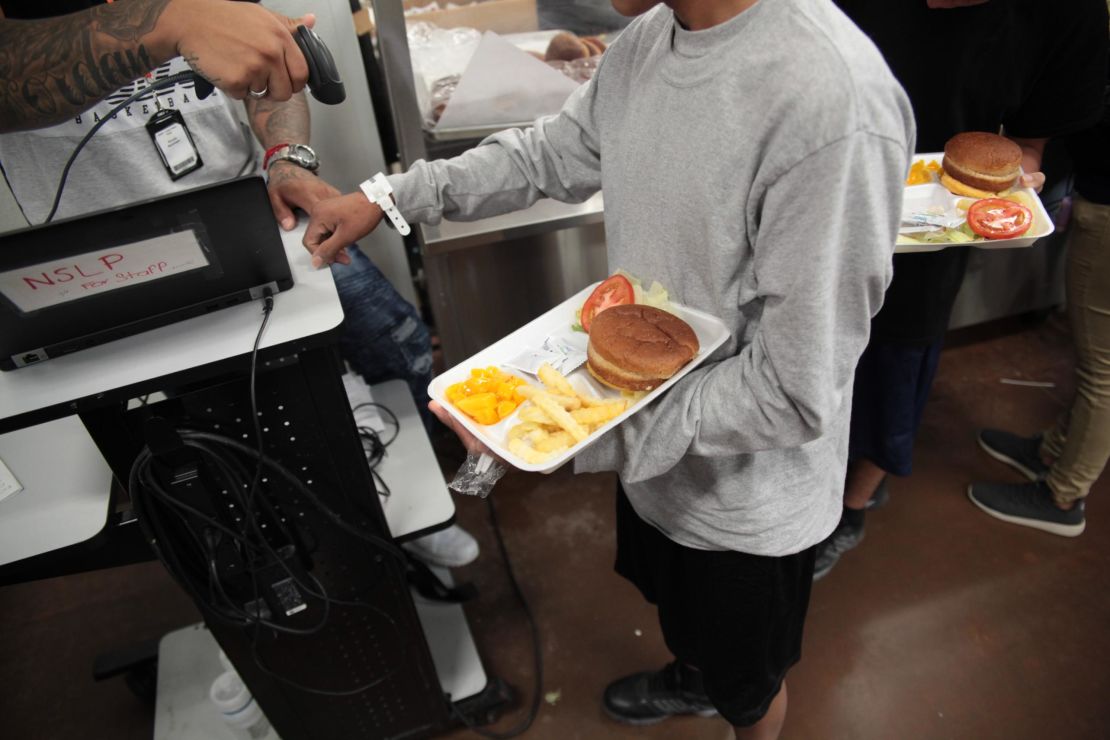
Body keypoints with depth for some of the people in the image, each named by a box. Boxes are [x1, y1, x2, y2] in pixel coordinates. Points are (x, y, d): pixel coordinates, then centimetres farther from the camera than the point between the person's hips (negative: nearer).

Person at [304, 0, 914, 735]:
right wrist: (393, 196, 3)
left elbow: (794, 394, -29)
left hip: (745, 496, -7)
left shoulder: (834, 103, -35)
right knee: (677, 603, 37)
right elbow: (554, 152, 7)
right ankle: (691, 678, 70)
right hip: (649, 438, 7)